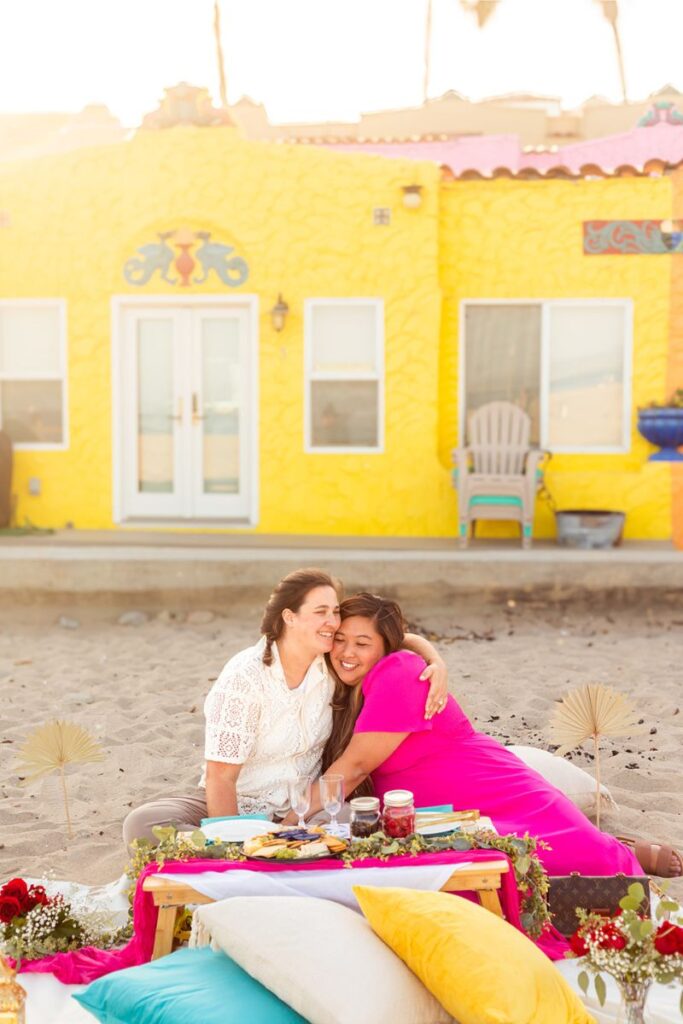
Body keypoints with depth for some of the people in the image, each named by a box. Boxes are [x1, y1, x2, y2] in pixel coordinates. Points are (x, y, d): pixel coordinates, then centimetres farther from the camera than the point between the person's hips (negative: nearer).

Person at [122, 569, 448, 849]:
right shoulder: (245, 677, -18)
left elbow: (398, 638, 10)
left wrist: (437, 663, -11)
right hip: (237, 807, -3)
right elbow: (220, 776, -18)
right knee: (143, 823, -31)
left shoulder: (332, 662, -3)